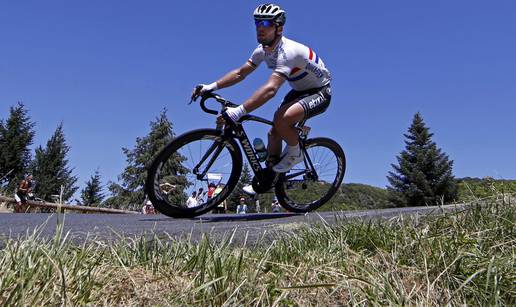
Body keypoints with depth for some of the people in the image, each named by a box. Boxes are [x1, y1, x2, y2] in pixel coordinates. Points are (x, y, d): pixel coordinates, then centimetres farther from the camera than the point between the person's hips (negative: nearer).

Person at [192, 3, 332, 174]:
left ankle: (295, 154, -5)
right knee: (274, 132, 1)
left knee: (281, 119, -32)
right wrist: (211, 87, -12)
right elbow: (240, 73, 0)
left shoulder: (287, 52, -32)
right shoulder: (262, 50, -5)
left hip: (320, 92, -8)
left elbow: (270, 89, -45)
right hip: (299, 91, 8)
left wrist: (238, 112, -53)